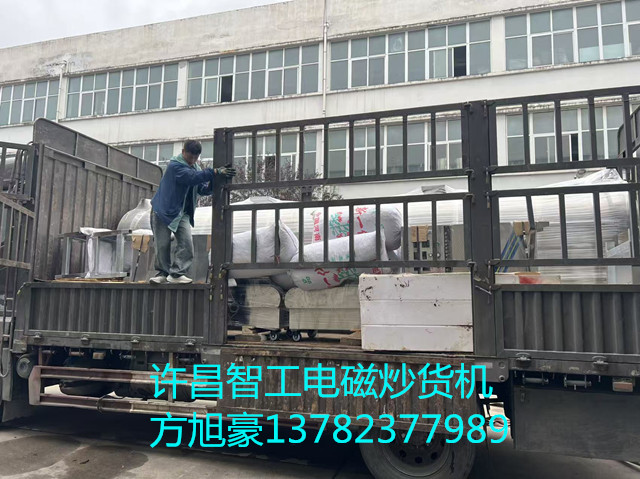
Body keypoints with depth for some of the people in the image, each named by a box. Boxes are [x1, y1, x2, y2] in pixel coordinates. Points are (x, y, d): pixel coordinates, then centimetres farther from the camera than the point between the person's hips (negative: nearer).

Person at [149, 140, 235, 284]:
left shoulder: (196, 168, 9)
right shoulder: (175, 165, -16)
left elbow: (203, 189, 2)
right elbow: (192, 176, -33)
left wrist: (213, 183, -20)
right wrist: (215, 172, -41)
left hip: (182, 213, 6)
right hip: (163, 210, -5)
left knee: (186, 243, -9)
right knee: (162, 244, -1)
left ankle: (177, 273, -4)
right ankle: (163, 272, 16)